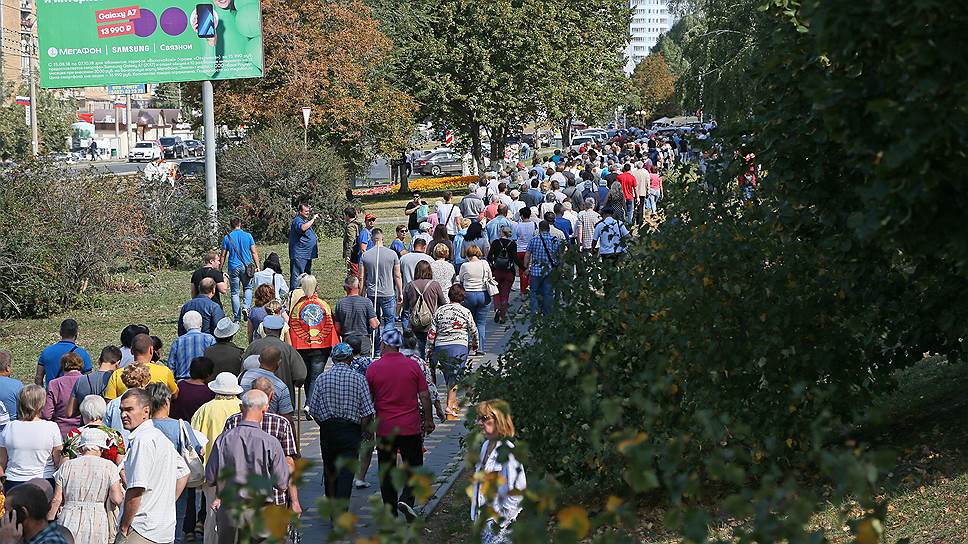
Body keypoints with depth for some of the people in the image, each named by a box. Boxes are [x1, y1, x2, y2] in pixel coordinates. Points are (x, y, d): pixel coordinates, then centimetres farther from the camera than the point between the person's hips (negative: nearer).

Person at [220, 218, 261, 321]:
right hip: (246, 266, 0)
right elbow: (254, 252, 1)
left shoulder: (227, 238, -1)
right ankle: (246, 306, -6)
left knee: (235, 293, 6)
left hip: (233, 267, 0)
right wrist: (257, 266, 10)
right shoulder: (248, 236, 0)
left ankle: (237, 318, 6)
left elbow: (223, 255, 2)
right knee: (248, 288, 20)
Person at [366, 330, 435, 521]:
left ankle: (391, 512, 11)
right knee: (413, 466, 12)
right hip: (410, 427, 0)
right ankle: (406, 499, -10)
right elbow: (424, 396, -1)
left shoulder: (373, 368, -5)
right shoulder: (413, 366, -3)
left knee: (387, 471, 9)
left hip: (384, 428, 0)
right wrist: (428, 420, 11)